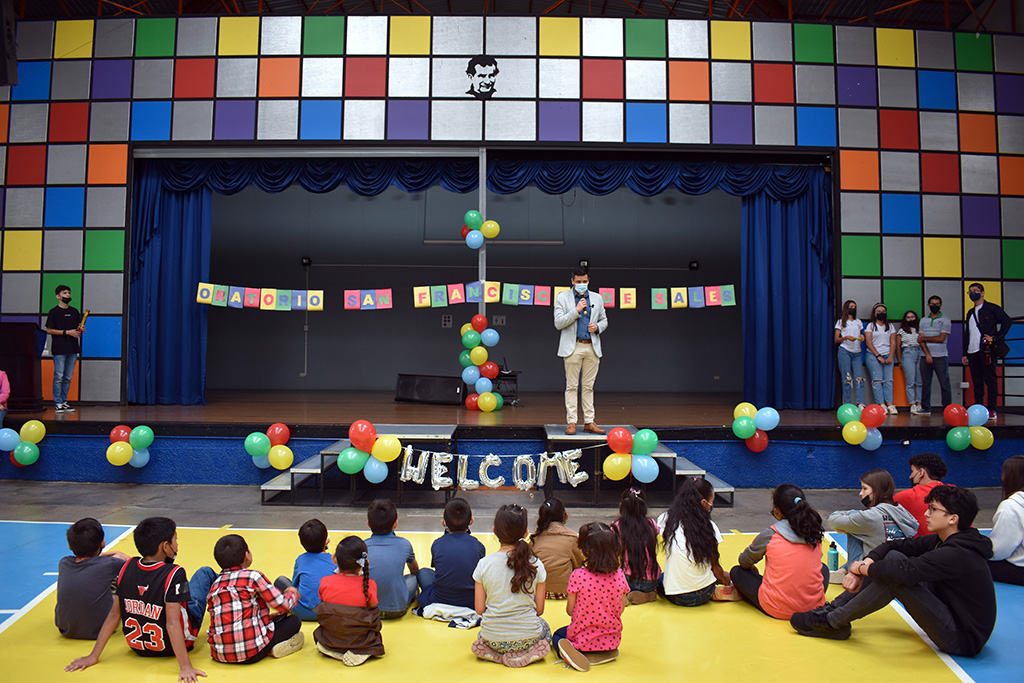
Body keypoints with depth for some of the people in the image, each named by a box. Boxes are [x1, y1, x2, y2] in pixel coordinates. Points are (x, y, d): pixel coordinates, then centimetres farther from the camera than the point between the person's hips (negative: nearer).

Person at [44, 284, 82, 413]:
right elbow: (49, 330, -4)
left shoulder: (74, 311, 15)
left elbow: (78, 327, 23)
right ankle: (58, 403, 0)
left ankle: (64, 402, 13)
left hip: (72, 349, 5)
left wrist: (80, 330, 0)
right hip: (59, 349, -5)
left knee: (68, 378, 6)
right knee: (59, 377, -5)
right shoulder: (54, 312, 0)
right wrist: (67, 332, -12)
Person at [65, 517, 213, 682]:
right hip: (176, 644, -5)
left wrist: (94, 656, -1)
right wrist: (185, 667, -31)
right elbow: (172, 624, -33)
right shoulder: (174, 574, -30)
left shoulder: (127, 567, -14)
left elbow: (114, 614, -10)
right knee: (205, 572, 12)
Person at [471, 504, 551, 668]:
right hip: (528, 638, -1)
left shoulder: (484, 564, -11)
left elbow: (479, 609, -4)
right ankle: (526, 654, 8)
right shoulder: (535, 565, -10)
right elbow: (539, 609, -2)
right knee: (544, 628, 33)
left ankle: (500, 654, 10)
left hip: (494, 639, 2)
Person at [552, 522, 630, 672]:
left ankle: (573, 653, -4)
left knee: (557, 636, 28)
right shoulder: (619, 575, -11)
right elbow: (620, 610, 0)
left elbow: (570, 611, -9)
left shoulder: (578, 575, -21)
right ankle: (605, 653, 8)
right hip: (612, 640, 5)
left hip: (584, 639, -4)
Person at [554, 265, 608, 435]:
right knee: (571, 386, -2)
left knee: (589, 386, 7)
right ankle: (571, 422, 2)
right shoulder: (562, 298, 3)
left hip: (592, 348, 3)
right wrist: (576, 311, -14)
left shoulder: (597, 299, 13)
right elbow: (558, 323, -5)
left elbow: (604, 320, 21)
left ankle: (589, 421, 11)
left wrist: (597, 327, -2)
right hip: (573, 347, -3)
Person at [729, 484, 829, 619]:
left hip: (777, 610, -2)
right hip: (814, 606, 2)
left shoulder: (769, 535, -11)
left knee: (737, 572, 18)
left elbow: (744, 562, 6)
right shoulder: (815, 535, -1)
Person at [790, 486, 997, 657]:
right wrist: (864, 566, -11)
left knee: (895, 576, -26)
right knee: (892, 556, 0)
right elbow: (895, 545, 5)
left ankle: (833, 622, -12)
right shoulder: (943, 541, 4)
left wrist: (861, 568, -19)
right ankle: (835, 607, -1)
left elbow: (904, 571, -37)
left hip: (963, 640, -9)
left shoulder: (957, 554, -26)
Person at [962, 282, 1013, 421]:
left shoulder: (991, 308, 2)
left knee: (990, 380, -5)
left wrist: (995, 337, -12)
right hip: (973, 352, 6)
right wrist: (965, 353, 18)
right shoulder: (970, 313, 22)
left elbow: (1007, 321, -8)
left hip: (987, 349, -6)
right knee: (977, 382, 6)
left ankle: (991, 410, -3)